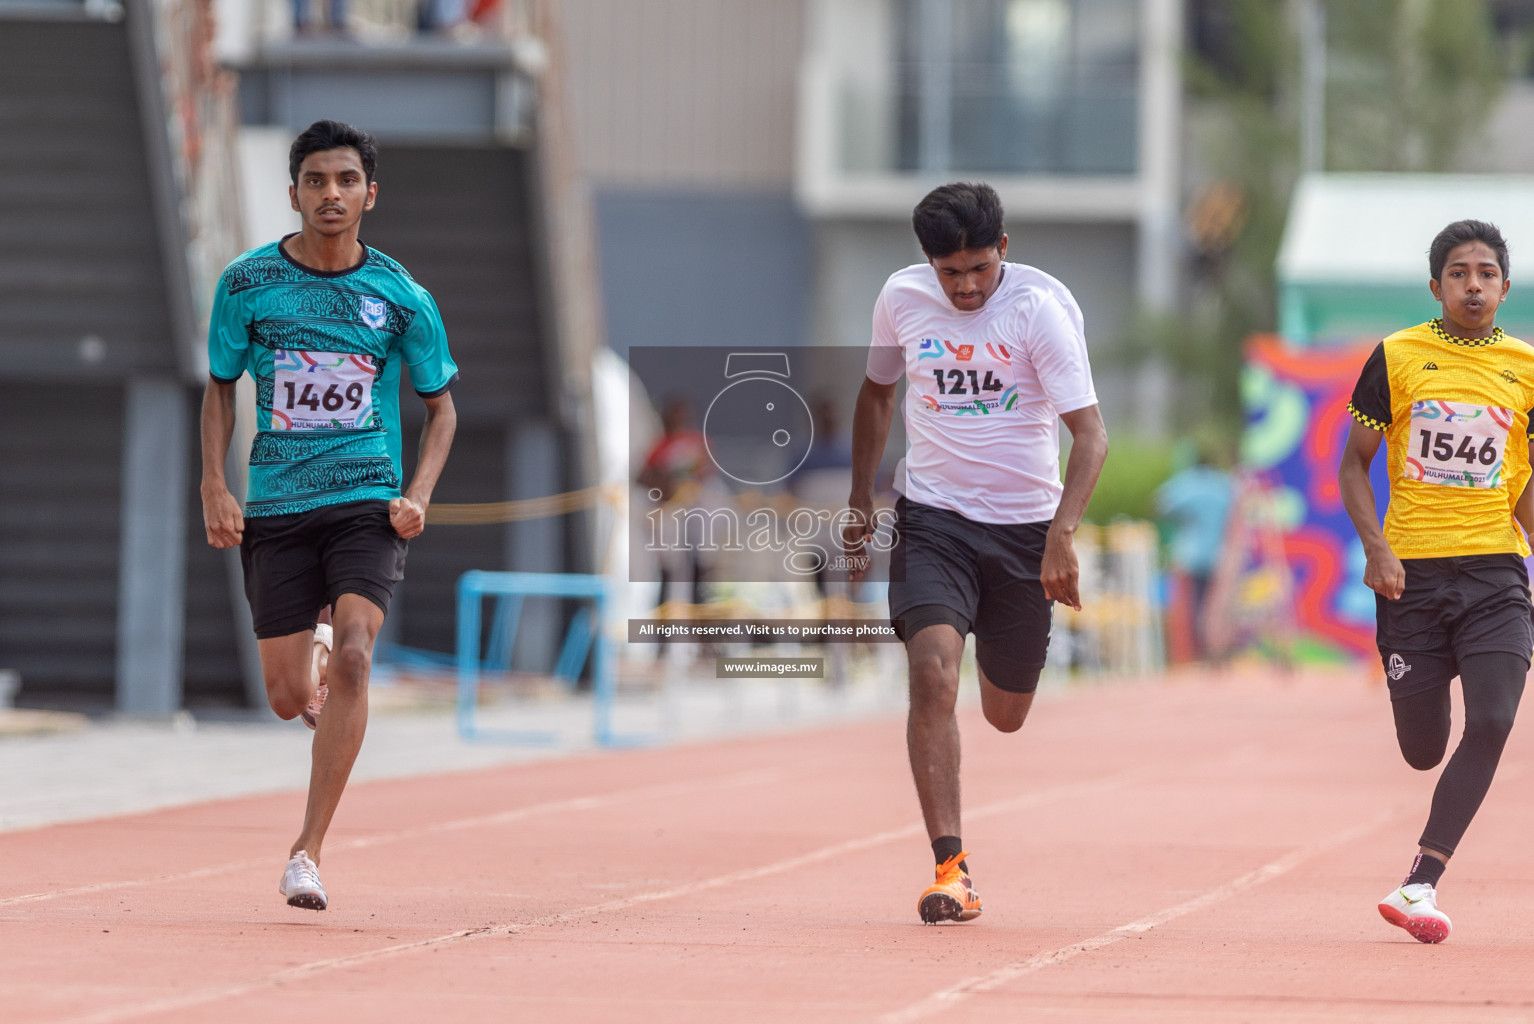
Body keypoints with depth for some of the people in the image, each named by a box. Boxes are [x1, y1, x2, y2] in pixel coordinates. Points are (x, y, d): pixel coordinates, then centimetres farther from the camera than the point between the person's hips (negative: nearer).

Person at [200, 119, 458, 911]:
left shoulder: (401, 297, -1)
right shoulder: (247, 283, 0)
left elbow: (441, 404, 11)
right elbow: (220, 387, 11)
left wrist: (418, 496, -4)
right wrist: (214, 487, -1)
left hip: (368, 504, -1)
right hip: (275, 510, 1)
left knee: (352, 656, -23)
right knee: (289, 696, 1)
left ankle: (308, 848, -20)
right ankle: (332, 709, 42)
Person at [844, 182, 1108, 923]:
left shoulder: (1042, 306, -15)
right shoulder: (901, 298, -3)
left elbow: (1090, 432, -21)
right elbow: (877, 392, 17)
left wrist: (1062, 534, -34)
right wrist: (860, 502, 16)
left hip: (1025, 523, -1)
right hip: (932, 519, 1)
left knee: (1006, 716, 12)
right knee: (933, 675, -22)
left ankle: (997, 651, 52)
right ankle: (951, 869, -22)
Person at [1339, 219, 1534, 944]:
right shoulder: (1397, 358, 1)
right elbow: (1354, 464, 5)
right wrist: (1376, 548, -9)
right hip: (1411, 571, -1)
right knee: (1423, 749, 2)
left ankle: (1420, 883, -17)